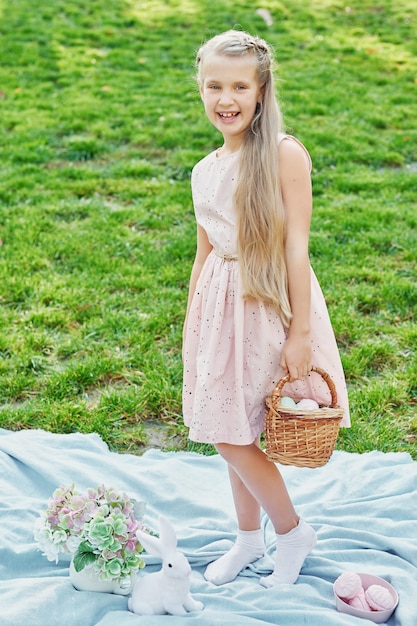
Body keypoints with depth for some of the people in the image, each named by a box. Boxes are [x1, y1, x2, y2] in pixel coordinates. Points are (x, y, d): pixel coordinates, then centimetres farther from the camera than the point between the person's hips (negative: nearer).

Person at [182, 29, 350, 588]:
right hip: (221, 304, 6)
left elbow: (297, 247, -14)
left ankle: (292, 531, 23)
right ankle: (249, 537, 36)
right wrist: (190, 329, 16)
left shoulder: (285, 155, -12)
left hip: (270, 303, -6)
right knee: (232, 435, 14)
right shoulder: (205, 171, 6)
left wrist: (299, 332, -15)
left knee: (234, 436, -1)